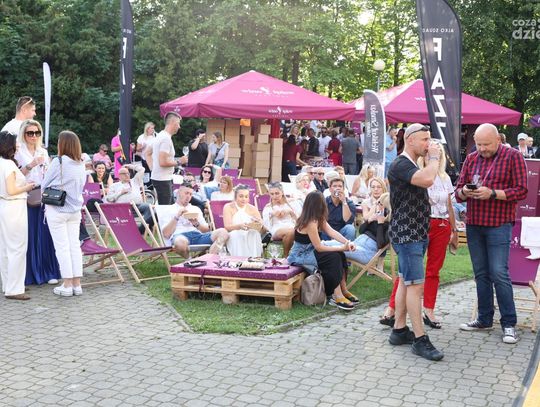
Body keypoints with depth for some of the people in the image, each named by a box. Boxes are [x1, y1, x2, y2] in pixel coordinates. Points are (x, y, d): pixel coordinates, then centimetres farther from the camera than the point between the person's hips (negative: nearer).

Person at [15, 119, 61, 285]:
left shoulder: (43, 152, 16)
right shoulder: (18, 152, 0)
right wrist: (31, 164, -18)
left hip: (43, 198, 4)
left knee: (45, 234, 3)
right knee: (28, 235, -3)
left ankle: (48, 272, 10)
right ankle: (28, 274, 6)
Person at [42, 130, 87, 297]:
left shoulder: (58, 162, -13)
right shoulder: (81, 165, 4)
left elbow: (44, 186, -5)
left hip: (57, 210, -5)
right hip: (75, 210, 5)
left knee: (62, 247, 0)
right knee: (75, 245, 8)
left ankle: (67, 286, 3)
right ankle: (77, 284, 10)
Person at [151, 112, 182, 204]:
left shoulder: (160, 135, 14)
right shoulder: (166, 138, -17)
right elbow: (163, 162, -24)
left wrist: (152, 168, 19)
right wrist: (178, 162, -12)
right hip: (163, 179, -10)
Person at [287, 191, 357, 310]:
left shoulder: (319, 219, 4)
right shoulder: (310, 223, -25)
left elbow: (331, 232, -5)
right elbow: (319, 247, -22)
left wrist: (347, 242, -20)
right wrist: (342, 248, -21)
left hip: (309, 251, 9)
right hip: (299, 256, -9)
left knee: (339, 255, -5)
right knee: (334, 257, -20)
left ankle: (342, 291, -1)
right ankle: (337, 297, -15)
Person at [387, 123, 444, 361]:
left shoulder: (412, 165, 17)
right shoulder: (400, 165, -16)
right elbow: (428, 179, -31)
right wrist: (434, 156, -17)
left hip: (416, 234, 10)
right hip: (406, 234, -10)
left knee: (406, 282, 12)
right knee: (416, 285, -10)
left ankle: (399, 330, 19)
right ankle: (420, 340, -6)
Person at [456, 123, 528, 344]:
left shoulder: (513, 156, -3)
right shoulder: (471, 159, 10)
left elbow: (521, 191, -8)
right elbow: (458, 192, 11)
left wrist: (492, 193, -19)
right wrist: (464, 192, -13)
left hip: (499, 225, -5)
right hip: (473, 224, 5)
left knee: (499, 273, -8)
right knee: (481, 274, 10)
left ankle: (509, 323, 3)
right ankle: (484, 319, 20)